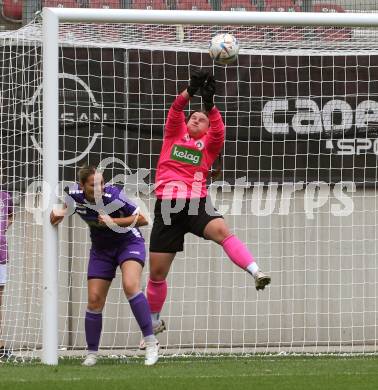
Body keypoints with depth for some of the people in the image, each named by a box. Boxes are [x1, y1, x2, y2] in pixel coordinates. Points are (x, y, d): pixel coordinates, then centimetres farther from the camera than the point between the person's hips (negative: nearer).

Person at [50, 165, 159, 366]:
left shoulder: (113, 196, -28)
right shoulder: (74, 195, -16)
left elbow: (142, 219, -21)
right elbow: (68, 204, 11)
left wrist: (113, 221, -31)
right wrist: (61, 213, -11)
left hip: (129, 242, -5)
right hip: (101, 249, 5)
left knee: (130, 285, -29)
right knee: (94, 300, -2)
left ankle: (151, 342, -24)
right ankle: (91, 353, 15)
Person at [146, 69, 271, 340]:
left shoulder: (209, 144, 12)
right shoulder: (175, 134, 15)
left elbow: (219, 130, -9)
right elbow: (175, 112, -2)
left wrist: (210, 104, -23)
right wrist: (190, 92, -18)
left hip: (197, 204, -1)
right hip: (167, 206, 1)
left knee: (222, 230, -33)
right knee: (157, 270, 4)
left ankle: (256, 272, -48)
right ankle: (154, 321, 24)